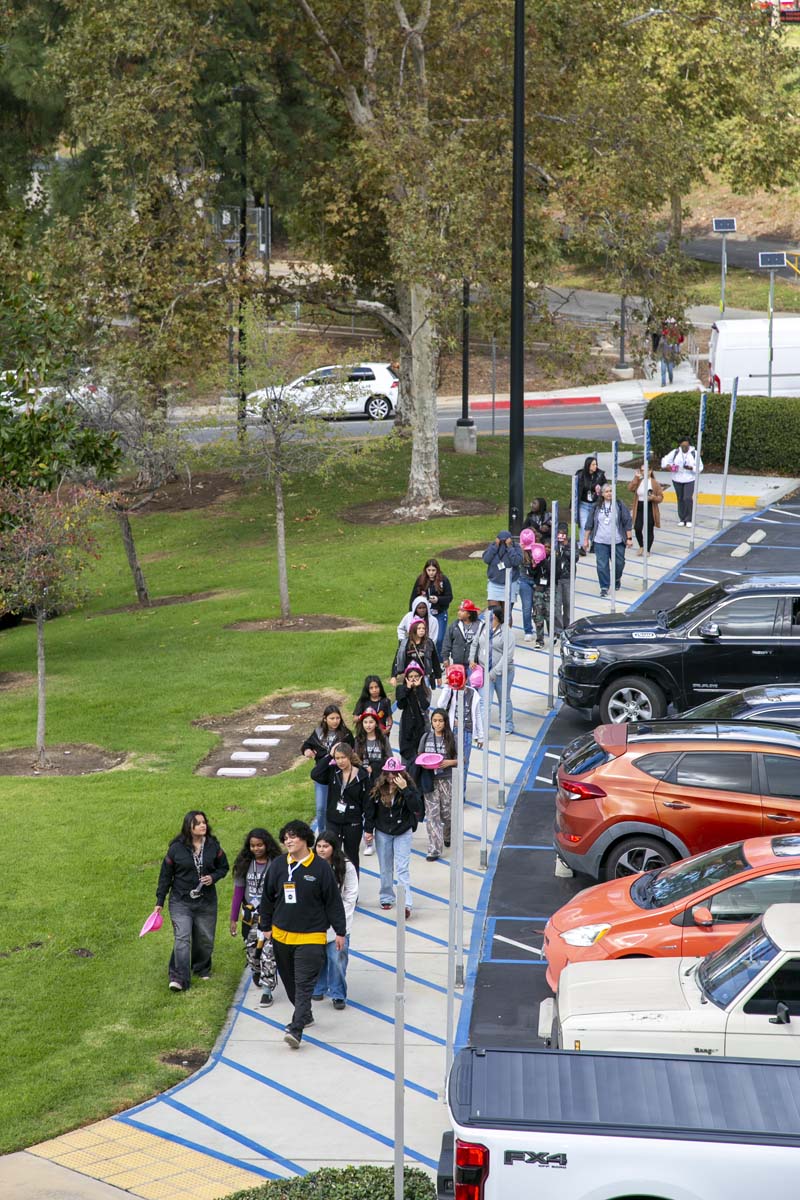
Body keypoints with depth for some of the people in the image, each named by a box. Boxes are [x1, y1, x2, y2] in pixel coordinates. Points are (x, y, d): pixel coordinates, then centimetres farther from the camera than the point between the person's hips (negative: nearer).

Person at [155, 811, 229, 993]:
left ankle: (202, 969, 36)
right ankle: (178, 978, -16)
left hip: (206, 901, 3)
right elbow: (165, 875, 1)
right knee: (182, 938, -14)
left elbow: (223, 867, 12)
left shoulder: (213, 846, 0)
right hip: (181, 901, -3)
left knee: (205, 939, 12)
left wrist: (213, 877, -11)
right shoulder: (177, 848, -7)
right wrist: (159, 902, 1)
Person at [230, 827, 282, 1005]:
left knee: (268, 953, -10)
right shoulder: (245, 864, 2)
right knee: (251, 951, 13)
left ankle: (267, 990, -2)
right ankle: (256, 971, 45)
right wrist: (234, 918, 7)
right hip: (250, 915, 3)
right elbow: (238, 892, 7)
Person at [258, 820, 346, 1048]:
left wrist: (340, 931, 1)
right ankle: (304, 1014, 37)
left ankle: (296, 1029, -18)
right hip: (281, 934, 4)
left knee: (304, 983, -12)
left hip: (311, 936, -4)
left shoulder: (321, 867, -6)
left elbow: (333, 901, 0)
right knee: (290, 980, 16)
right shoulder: (278, 865, 2)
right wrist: (265, 927, 14)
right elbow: (267, 898, 12)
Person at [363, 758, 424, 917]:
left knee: (402, 869, -11)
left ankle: (406, 904, -15)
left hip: (403, 833, -3)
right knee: (385, 868, 13)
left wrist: (405, 789, -30)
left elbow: (416, 807, -25)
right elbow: (370, 809, 2)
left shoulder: (409, 788, -13)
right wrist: (369, 829, 3)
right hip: (382, 833, 3)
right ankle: (386, 898, 29)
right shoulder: (378, 789, -7)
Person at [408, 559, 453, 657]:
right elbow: (413, 597, 3)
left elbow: (449, 597, -4)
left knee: (439, 640, -2)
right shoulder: (420, 580, -1)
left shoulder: (444, 580, -5)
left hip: (440, 614, -2)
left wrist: (438, 599, -22)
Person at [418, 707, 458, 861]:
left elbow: (461, 759, 1)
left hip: (447, 779, -1)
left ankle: (448, 836, 40)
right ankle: (434, 850, 0)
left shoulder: (452, 738, -3)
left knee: (447, 813, 7)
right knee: (432, 814, -3)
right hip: (430, 780, 1)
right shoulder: (426, 737, 3)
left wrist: (450, 762, -18)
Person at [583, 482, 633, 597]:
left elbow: (627, 522, 0)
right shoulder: (597, 507, 3)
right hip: (600, 541, 1)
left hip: (617, 541, 0)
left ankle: (616, 579, 39)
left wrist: (629, 538, -3)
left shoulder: (620, 505, -2)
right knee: (602, 565, -4)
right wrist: (586, 539, 8)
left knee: (619, 563, 10)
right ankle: (604, 587, 5)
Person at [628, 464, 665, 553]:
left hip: (650, 509, -3)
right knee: (637, 528, -5)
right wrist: (636, 477, -14)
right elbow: (630, 488, -12)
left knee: (649, 530, 5)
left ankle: (647, 550, 18)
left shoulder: (655, 483, -4)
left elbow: (660, 497, -4)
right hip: (639, 508, 3)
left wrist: (653, 497, -24)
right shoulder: (638, 481, 6)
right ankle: (641, 546, 20)